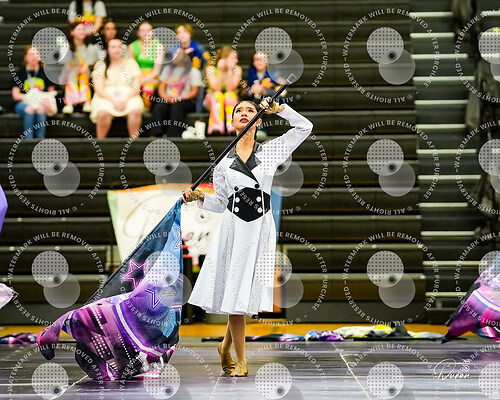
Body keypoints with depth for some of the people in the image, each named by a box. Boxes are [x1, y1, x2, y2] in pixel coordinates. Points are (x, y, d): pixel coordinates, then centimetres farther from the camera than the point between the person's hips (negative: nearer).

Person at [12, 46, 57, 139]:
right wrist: (29, 97, -16)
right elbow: (15, 95, 2)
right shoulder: (20, 73, 7)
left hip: (42, 103, 1)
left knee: (40, 109, -36)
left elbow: (52, 92, 13)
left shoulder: (45, 72, 12)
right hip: (23, 103, -1)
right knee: (30, 109, -37)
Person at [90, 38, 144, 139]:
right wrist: (114, 100, -17)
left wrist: (125, 99, -13)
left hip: (128, 96, 1)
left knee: (136, 110, -33)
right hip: (106, 97, -1)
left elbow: (136, 86, 6)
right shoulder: (101, 65, 10)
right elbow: (98, 89, -1)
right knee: (103, 113, -36)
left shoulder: (130, 63, 15)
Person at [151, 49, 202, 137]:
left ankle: (173, 137, -43)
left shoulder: (193, 71, 7)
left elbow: (194, 92, -1)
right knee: (159, 107, -30)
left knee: (176, 107, -37)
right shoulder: (168, 68, 22)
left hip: (185, 100, -4)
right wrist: (166, 97, -5)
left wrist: (179, 98, -15)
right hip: (168, 99, 4)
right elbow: (161, 87, 18)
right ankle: (156, 135, -41)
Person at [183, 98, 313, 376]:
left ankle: (226, 347, 23)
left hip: (260, 227, 0)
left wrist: (278, 109, -1)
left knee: (246, 293, 0)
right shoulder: (223, 161, 10)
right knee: (234, 291, -1)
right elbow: (220, 203, 15)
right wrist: (200, 197, -2)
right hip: (234, 226, 0)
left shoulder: (271, 150, 7)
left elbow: (305, 127, 6)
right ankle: (240, 361, 9)